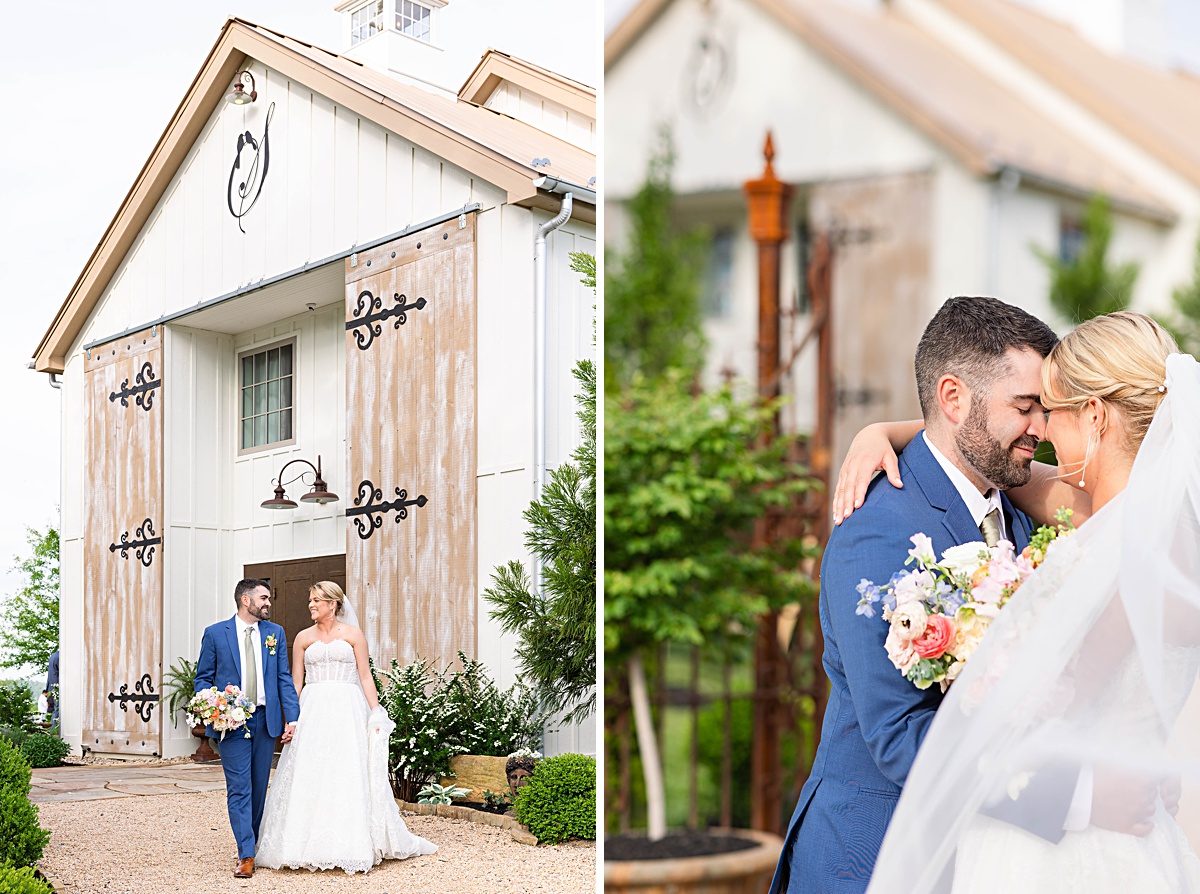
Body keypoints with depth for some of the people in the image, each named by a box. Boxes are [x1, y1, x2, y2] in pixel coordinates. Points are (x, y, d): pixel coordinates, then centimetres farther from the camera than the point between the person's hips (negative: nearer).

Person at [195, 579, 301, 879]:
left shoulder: (275, 633, 9)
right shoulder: (215, 634, 1)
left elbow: (284, 678, 7)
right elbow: (203, 678, 5)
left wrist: (292, 718, -2)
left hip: (266, 719, 3)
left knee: (260, 788, 10)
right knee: (239, 789, -5)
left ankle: (252, 842, 23)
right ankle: (246, 855, -6)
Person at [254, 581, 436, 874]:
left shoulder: (353, 635, 6)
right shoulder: (303, 638, 10)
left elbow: (365, 677, 3)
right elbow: (295, 682, 8)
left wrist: (376, 714, -5)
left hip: (347, 711, -2)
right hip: (312, 711, 2)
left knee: (349, 777, -3)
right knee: (310, 776, -2)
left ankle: (350, 845, 4)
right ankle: (311, 844, 6)